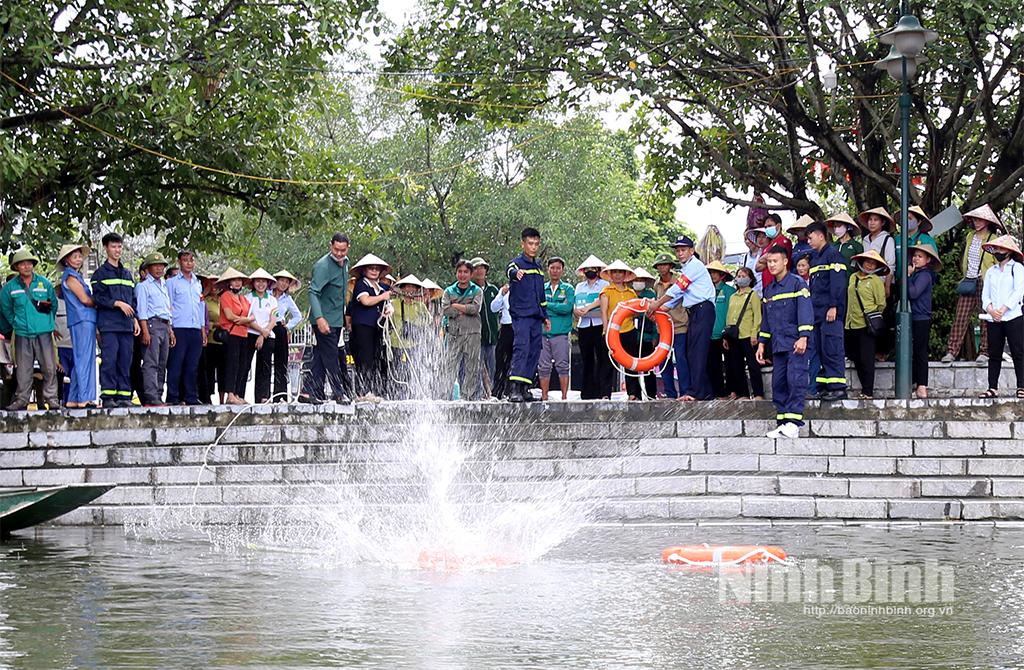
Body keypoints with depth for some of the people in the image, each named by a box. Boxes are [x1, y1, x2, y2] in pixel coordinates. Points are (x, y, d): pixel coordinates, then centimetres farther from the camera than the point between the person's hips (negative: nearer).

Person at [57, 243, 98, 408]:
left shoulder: (76, 276, 22)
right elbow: (84, 299, -11)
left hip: (86, 321, 10)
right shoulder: (70, 276, -6)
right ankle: (84, 398, -14)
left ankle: (73, 399, 8)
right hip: (81, 320, -10)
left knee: (83, 360, 8)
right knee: (84, 358, -11)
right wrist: (98, 304, 4)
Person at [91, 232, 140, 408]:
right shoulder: (100, 273, 4)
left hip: (126, 325, 5)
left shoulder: (127, 274, 21)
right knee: (109, 360, -10)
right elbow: (98, 298, -5)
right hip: (109, 324, -5)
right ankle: (107, 396, -9)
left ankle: (124, 396, 5)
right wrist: (117, 303, -14)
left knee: (125, 361, 3)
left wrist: (135, 319, 12)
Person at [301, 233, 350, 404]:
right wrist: (319, 318, -34)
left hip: (336, 319, 8)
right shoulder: (323, 266, -17)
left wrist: (344, 315, 25)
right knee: (331, 358, -5)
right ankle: (339, 393, 1)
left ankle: (308, 392, 10)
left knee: (320, 357, 8)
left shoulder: (345, 263, 11)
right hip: (325, 320, -8)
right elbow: (313, 292, -25)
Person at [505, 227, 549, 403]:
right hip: (521, 315, -8)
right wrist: (516, 273, -53)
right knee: (521, 348, -19)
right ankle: (515, 389, -28)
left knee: (534, 352, 5)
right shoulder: (517, 263, -3)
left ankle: (525, 388, 9)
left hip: (536, 317, 8)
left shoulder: (538, 267, 20)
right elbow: (510, 271, -29)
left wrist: (545, 316, 26)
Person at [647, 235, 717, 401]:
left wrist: (657, 304, -5)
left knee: (697, 351, -16)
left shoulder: (695, 265, -6)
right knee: (691, 353, 7)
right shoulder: (685, 269, 24)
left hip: (703, 310, -10)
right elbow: (678, 294, 23)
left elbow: (678, 288, -11)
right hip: (694, 312, 10)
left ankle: (695, 392, -21)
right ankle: (705, 392, 9)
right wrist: (658, 310, 13)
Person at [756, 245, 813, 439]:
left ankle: (793, 422, -18)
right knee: (778, 383, 3)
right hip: (778, 344, 7)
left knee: (795, 380, -14)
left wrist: (803, 337, -20)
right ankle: (782, 423, 6)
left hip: (795, 344, -7)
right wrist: (761, 343, 19)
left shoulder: (797, 283, -3)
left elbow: (805, 310, -11)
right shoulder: (769, 290, 18)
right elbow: (765, 319, 24)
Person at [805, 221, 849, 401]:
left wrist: (833, 307, -21)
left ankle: (838, 387, -10)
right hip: (816, 312, 9)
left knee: (832, 350, -10)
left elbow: (838, 283, -15)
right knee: (819, 351, 8)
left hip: (830, 312, -9)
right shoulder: (814, 258, 21)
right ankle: (821, 387, 11)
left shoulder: (833, 255, -7)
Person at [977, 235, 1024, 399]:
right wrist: (991, 310, -8)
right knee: (994, 354, 4)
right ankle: (992, 388, 5)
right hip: (993, 318, 5)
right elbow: (985, 295, 12)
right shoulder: (991, 272, 18)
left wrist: (1002, 310, -14)